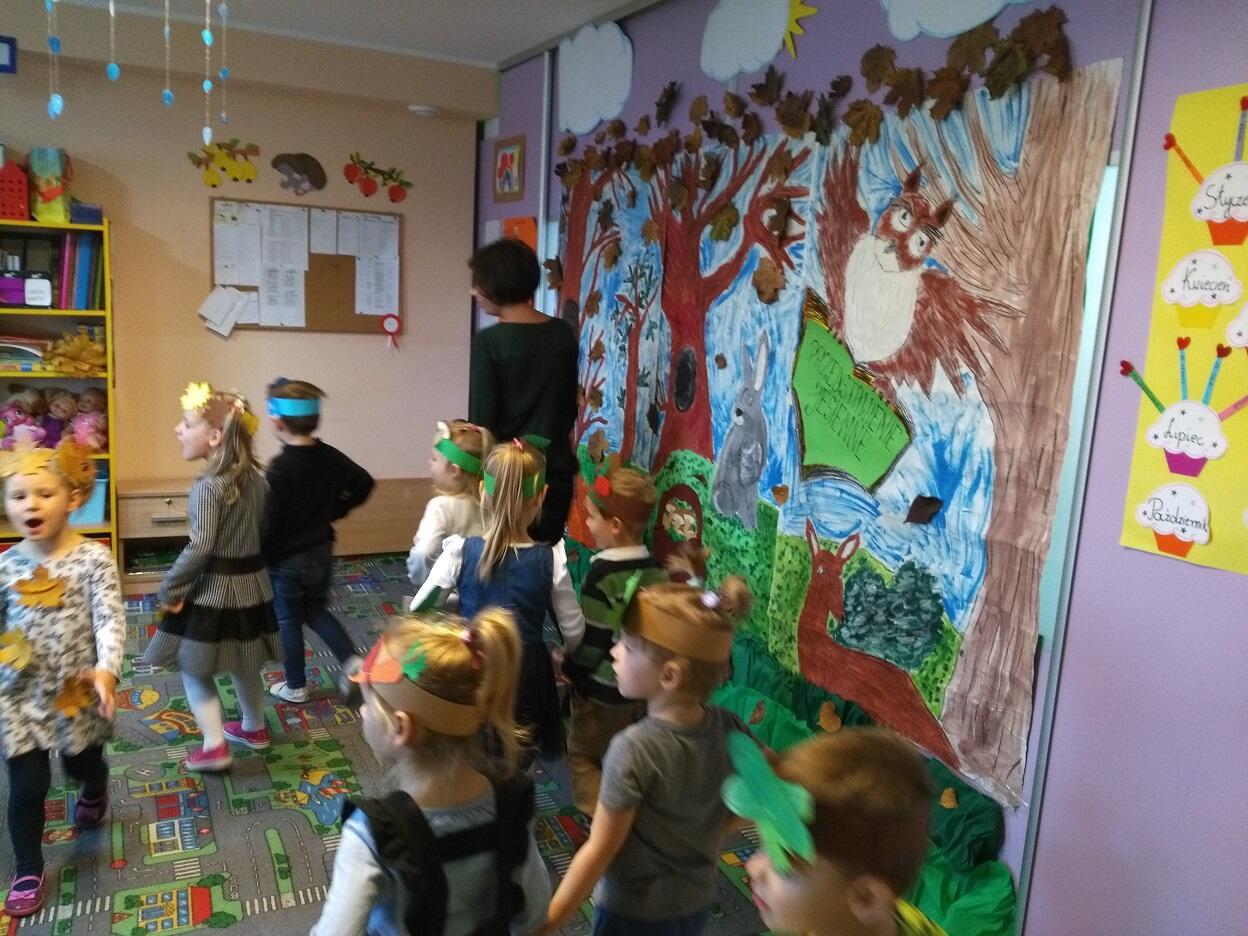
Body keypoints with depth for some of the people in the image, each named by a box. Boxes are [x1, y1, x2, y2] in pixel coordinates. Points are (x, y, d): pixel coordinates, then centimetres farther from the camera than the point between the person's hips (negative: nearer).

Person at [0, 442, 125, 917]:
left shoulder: (93, 557, -15)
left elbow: (110, 619, -20)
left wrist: (106, 669, -34)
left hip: (78, 691, -1)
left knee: (83, 762, 20)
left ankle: (94, 791, 58)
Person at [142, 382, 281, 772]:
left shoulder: (208, 486, -21)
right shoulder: (255, 477, 2)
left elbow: (200, 547, -24)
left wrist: (168, 588, -12)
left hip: (213, 587, -7)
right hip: (252, 581, 7)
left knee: (194, 667, 9)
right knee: (245, 664, 23)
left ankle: (214, 746, 9)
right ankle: (254, 728, 38)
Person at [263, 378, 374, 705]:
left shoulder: (279, 469, -23)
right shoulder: (330, 457, -4)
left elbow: (267, 522, -24)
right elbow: (364, 484, 8)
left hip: (285, 560, -6)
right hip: (322, 552, 6)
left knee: (288, 621, 13)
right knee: (317, 610, 24)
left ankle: (296, 686, 27)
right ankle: (351, 661, 7)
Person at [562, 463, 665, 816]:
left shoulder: (603, 575, -23)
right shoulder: (655, 569, -2)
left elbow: (591, 638, -20)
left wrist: (570, 668, -3)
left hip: (603, 689, -7)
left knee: (582, 756, 11)